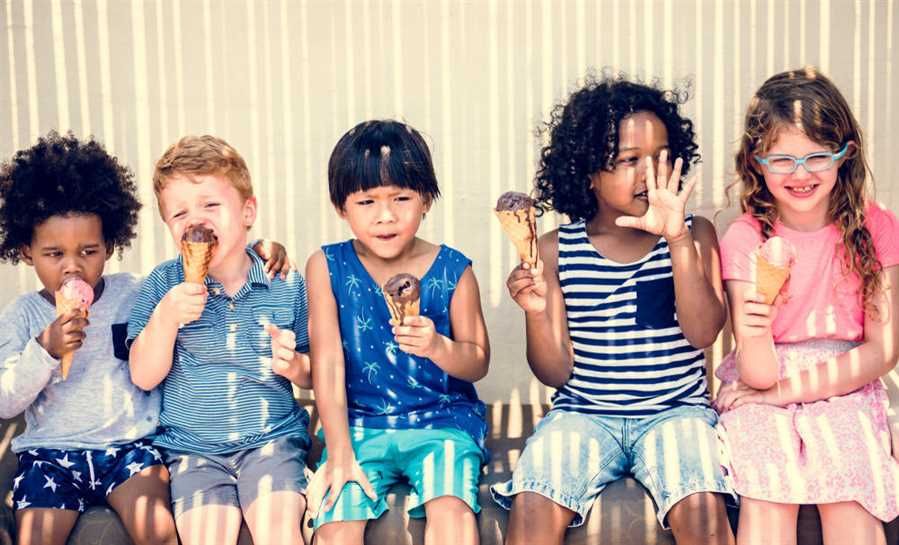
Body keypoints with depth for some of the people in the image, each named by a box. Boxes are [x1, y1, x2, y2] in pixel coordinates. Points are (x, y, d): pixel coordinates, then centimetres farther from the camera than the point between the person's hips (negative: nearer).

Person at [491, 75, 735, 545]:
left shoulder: (695, 233, 4)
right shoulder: (558, 250, 3)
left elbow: (703, 332, -11)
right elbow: (556, 372, 3)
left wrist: (678, 239, -22)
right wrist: (537, 312, -17)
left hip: (676, 411, 0)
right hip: (584, 413, 0)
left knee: (701, 506, -30)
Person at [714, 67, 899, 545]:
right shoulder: (745, 238, -7)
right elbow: (759, 374, -12)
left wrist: (789, 387, -11)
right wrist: (755, 333, -36)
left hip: (844, 386, 1)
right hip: (763, 387, -1)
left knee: (849, 503, -26)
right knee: (768, 503, -27)